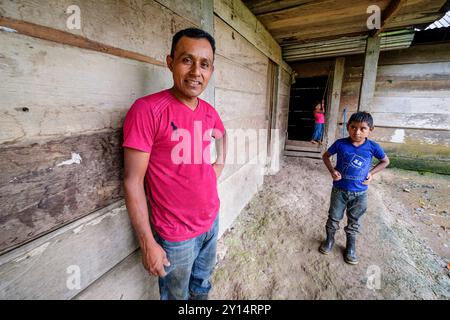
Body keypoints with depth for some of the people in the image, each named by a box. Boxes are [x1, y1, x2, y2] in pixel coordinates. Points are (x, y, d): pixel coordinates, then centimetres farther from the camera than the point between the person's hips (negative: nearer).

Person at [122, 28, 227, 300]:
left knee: (202, 287, 30)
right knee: (176, 295, 23)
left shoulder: (209, 111, 0)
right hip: (176, 233, -5)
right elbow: (133, 181, -19)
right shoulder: (147, 109, -20)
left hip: (212, 219, 6)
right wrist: (148, 243, -15)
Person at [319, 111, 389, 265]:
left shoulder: (373, 147, -9)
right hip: (339, 190, -1)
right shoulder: (340, 144, -12)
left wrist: (371, 173, -3)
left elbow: (385, 161, 10)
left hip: (360, 193, 1)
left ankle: (351, 247, 37)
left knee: (354, 221, 17)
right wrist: (332, 170, -10)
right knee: (333, 218, 14)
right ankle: (329, 240, 36)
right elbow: (326, 156, 3)